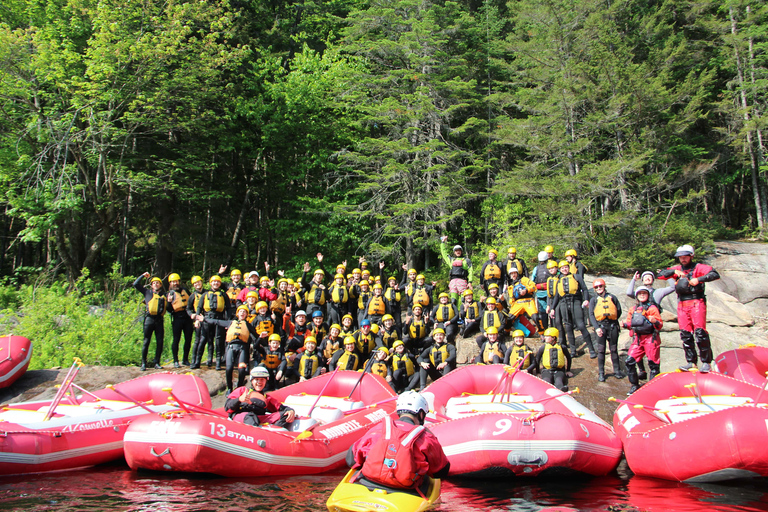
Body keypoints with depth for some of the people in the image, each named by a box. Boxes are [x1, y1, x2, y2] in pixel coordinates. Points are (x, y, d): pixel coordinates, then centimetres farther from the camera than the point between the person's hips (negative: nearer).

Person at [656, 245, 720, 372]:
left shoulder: (698, 267, 1)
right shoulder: (677, 269, 16)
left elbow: (715, 274, -13)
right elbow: (660, 274, 9)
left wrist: (699, 279, -25)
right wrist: (674, 272, -5)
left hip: (696, 303, -5)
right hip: (682, 305, 5)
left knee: (700, 332, -13)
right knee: (685, 334, 3)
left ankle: (706, 362, -8)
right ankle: (691, 362, 9)